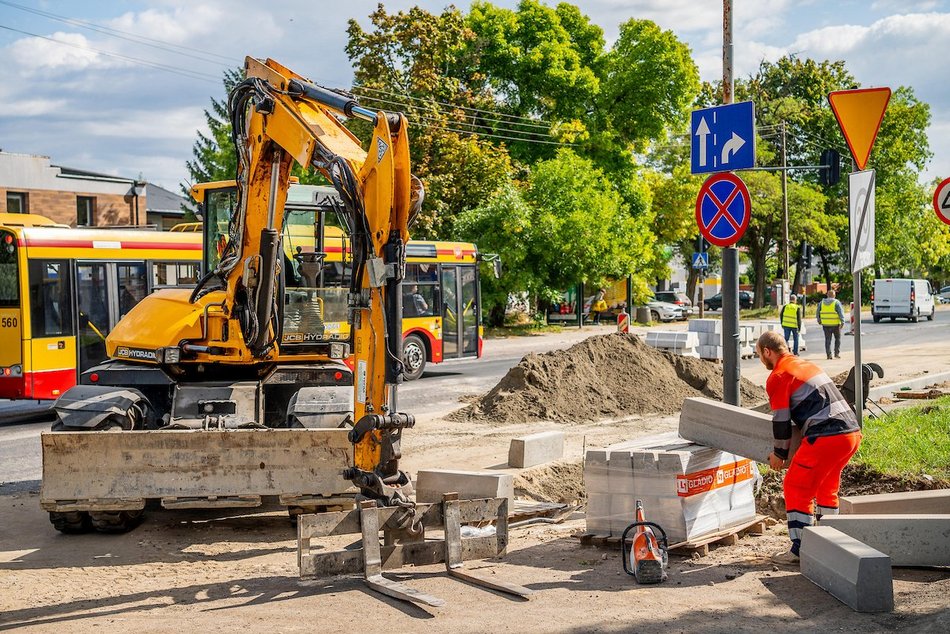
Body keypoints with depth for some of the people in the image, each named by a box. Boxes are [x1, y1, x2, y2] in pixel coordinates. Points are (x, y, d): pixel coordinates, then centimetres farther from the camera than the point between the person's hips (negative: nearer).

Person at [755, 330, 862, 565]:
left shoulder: (778, 376, -3)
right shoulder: (808, 365, 24)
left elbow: (781, 421, -3)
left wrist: (779, 454, 11)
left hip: (826, 438, -9)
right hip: (852, 431, 9)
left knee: (796, 488, 2)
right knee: (827, 488, 23)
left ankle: (799, 550, 1)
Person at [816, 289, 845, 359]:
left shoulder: (822, 303, 5)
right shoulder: (836, 303, -7)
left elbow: (818, 312, 12)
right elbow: (841, 313, -14)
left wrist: (819, 321, 24)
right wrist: (842, 322, -16)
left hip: (826, 324, 3)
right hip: (835, 324, -3)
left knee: (828, 339, 6)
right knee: (837, 338, 12)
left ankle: (829, 354, 2)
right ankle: (837, 353, 8)